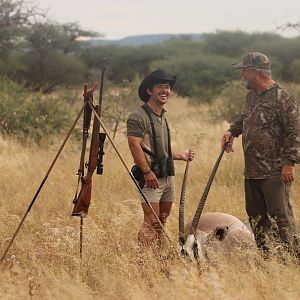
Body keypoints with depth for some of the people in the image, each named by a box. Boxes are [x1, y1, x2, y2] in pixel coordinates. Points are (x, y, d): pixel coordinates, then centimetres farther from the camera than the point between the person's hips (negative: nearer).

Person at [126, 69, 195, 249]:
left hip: (168, 176, 9)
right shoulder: (138, 118, -11)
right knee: (151, 222, -14)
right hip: (151, 178, -9)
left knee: (161, 222, 10)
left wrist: (180, 156, 24)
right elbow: (135, 146, -20)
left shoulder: (163, 117, 19)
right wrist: (147, 172, -25)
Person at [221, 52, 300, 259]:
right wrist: (232, 131, 16)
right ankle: (263, 256, 22)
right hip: (252, 170, 9)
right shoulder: (252, 96, 14)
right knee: (256, 217, 13)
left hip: (275, 172, -9)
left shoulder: (282, 98, -13)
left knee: (281, 216, -10)